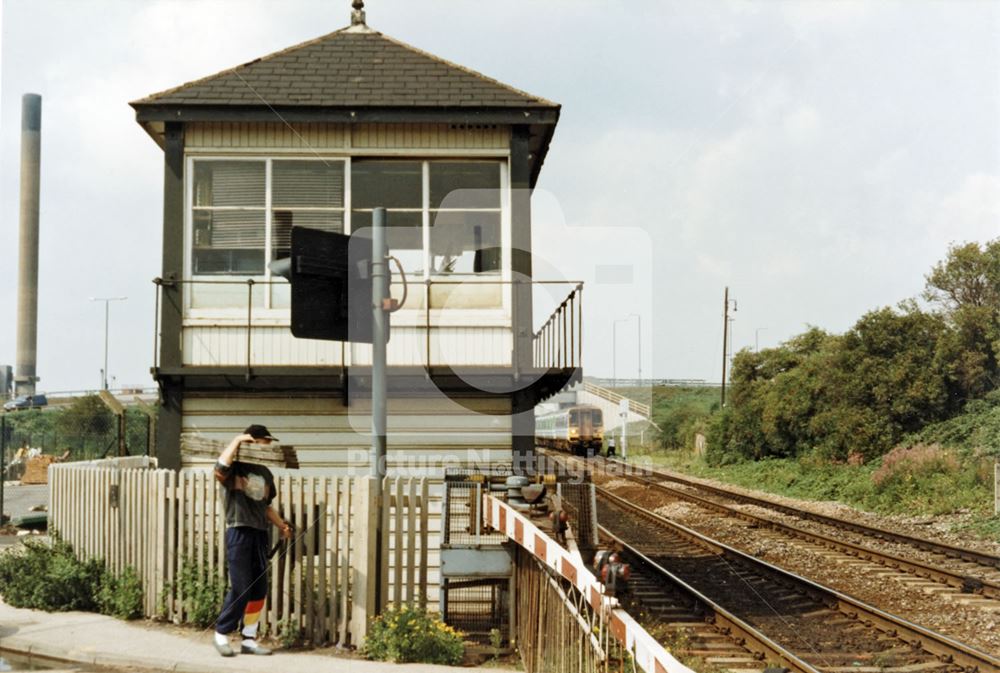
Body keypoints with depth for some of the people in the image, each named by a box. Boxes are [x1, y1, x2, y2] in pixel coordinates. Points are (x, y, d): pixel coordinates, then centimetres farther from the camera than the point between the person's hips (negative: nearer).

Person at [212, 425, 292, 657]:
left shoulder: (266, 474, 15)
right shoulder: (236, 468, -6)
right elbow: (219, 470, -30)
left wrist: (281, 524, 10)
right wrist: (237, 440, -21)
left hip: (259, 534, 7)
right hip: (239, 532, -7)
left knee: (259, 591, 7)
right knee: (241, 589, -7)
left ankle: (249, 640, 17)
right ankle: (221, 634, 8)